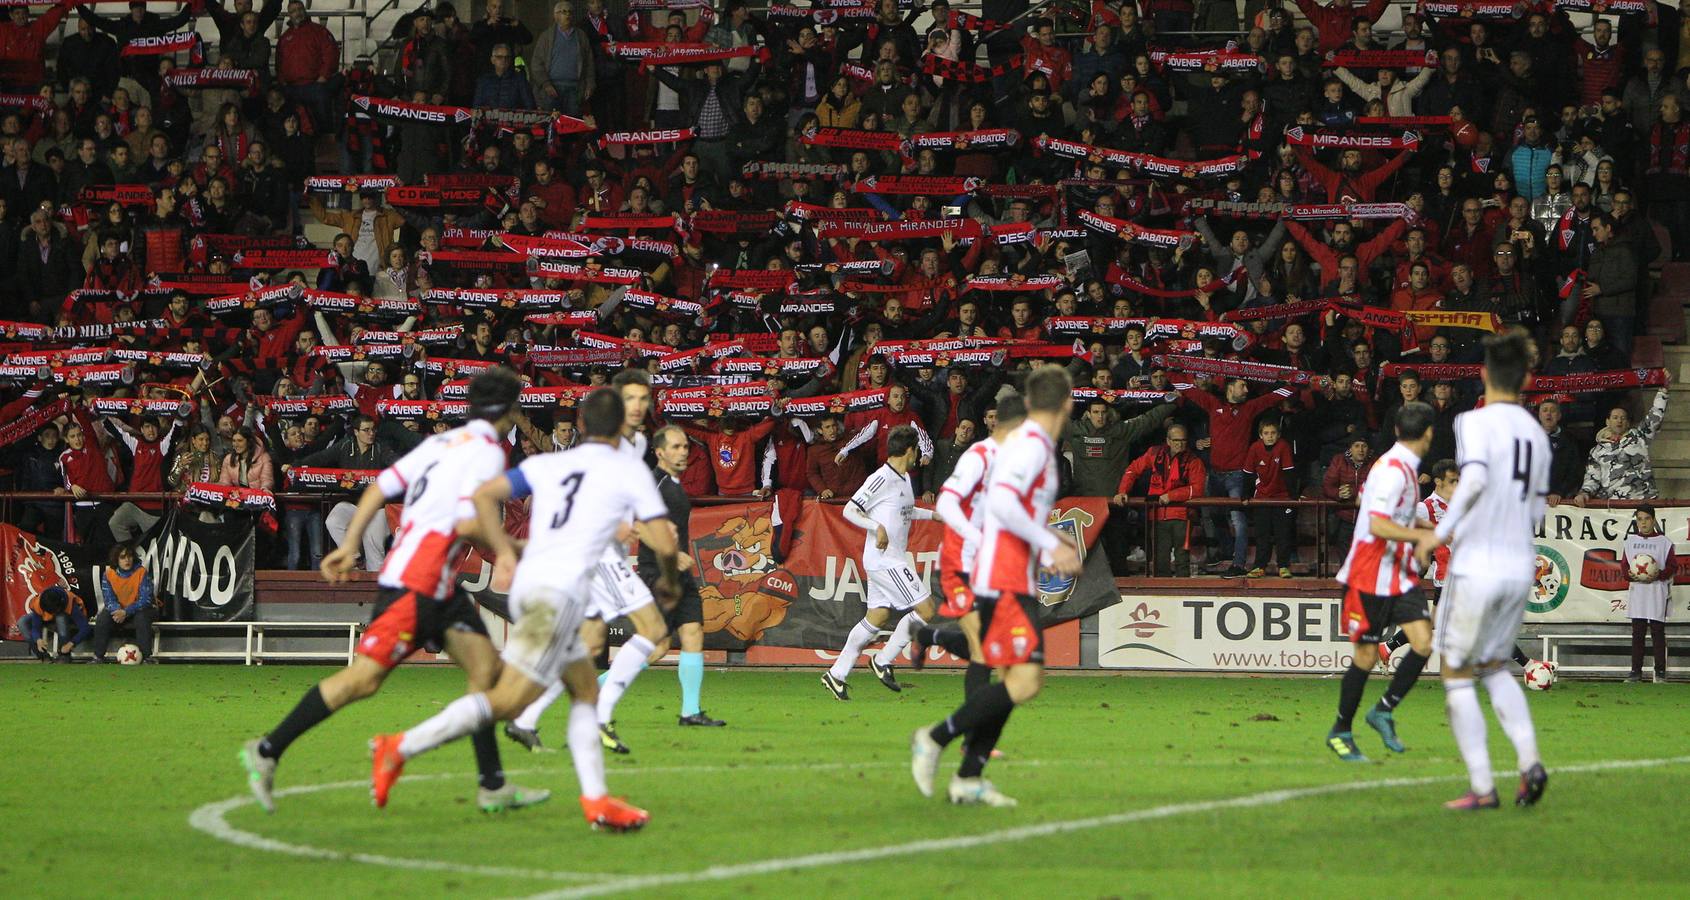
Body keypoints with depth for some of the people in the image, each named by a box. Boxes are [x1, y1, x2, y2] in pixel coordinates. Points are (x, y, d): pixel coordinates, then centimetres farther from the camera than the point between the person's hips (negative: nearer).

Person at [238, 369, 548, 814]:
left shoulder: (442, 442, 14)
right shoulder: (488, 452, -10)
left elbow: (381, 486, 10)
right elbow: (468, 523, -20)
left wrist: (350, 545, 10)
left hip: (439, 586, 10)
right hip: (414, 583, -10)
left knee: (487, 667, 8)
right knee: (365, 677, -10)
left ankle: (492, 785, 9)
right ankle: (267, 751, -4)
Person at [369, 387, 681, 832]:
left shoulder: (546, 464, 17)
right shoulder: (629, 470, 5)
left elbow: (485, 495, 5)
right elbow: (664, 542, 1)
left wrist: (505, 551, 9)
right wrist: (670, 580, 20)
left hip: (527, 584, 7)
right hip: (560, 592, -7)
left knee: (586, 692, 17)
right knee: (506, 701, -9)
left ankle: (596, 799, 10)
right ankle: (402, 747, -15)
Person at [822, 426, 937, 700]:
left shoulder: (904, 478, 14)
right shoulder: (882, 479, -15)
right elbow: (849, 510, -16)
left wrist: (933, 514, 31)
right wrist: (878, 527, -26)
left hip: (894, 559, 10)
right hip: (884, 561, -10)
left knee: (877, 617, 9)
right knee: (925, 608, -10)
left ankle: (837, 674, 12)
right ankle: (883, 661, 0)